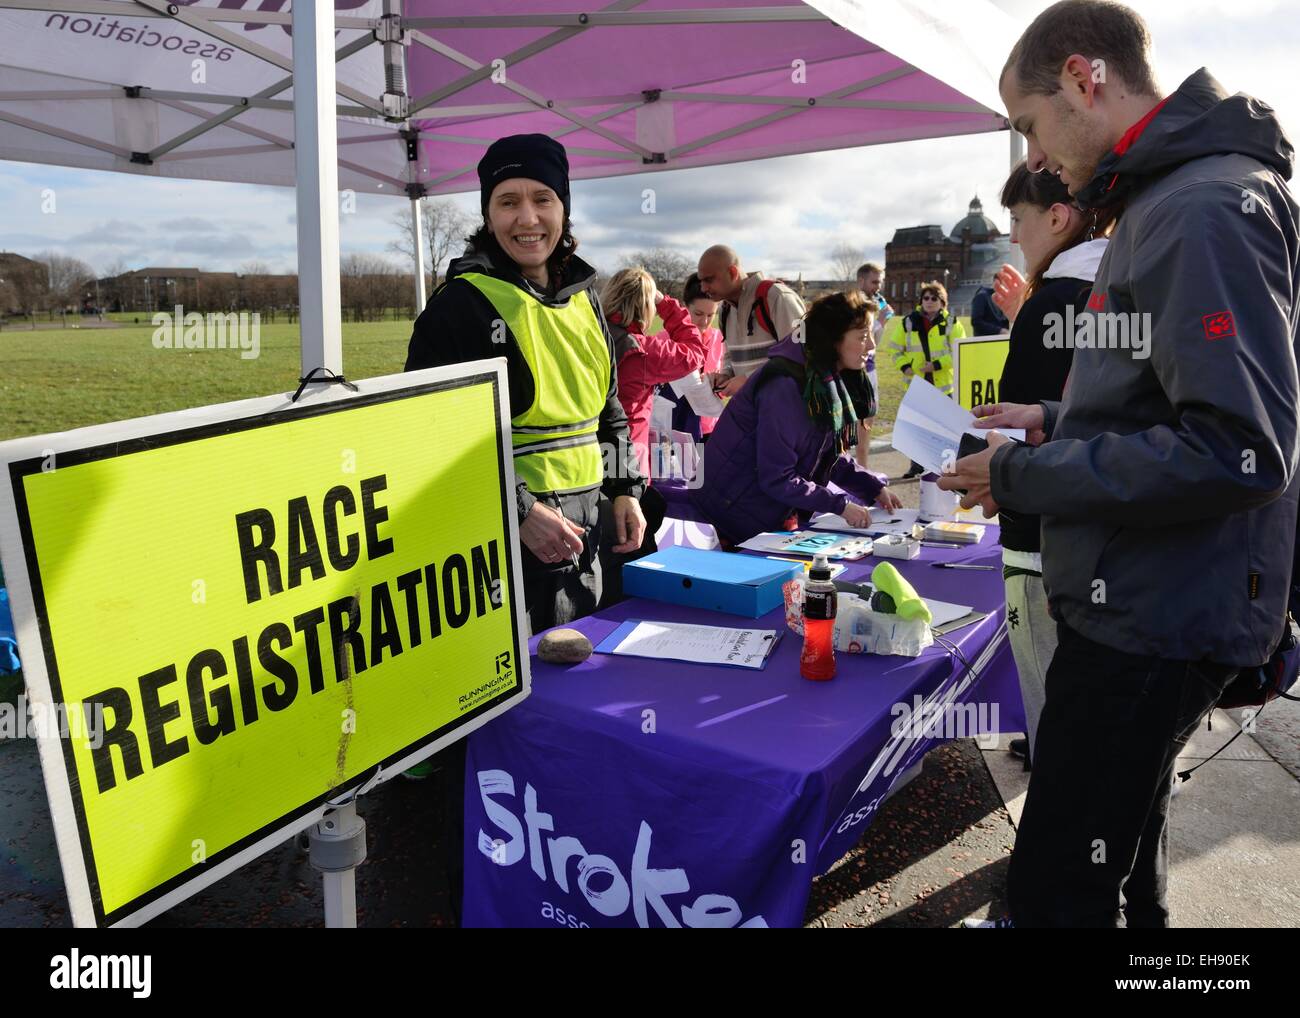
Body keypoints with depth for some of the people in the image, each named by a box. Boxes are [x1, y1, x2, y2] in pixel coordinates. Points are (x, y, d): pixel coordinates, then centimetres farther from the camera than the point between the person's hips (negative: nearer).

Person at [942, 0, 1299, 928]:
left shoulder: (1207, 208, -18)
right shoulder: (1163, 200, 14)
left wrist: (1023, 478, -20)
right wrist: (1054, 424, 11)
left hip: (1160, 617, -11)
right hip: (1140, 601, 11)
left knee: (1057, 891, -3)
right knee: (1122, 831, 26)